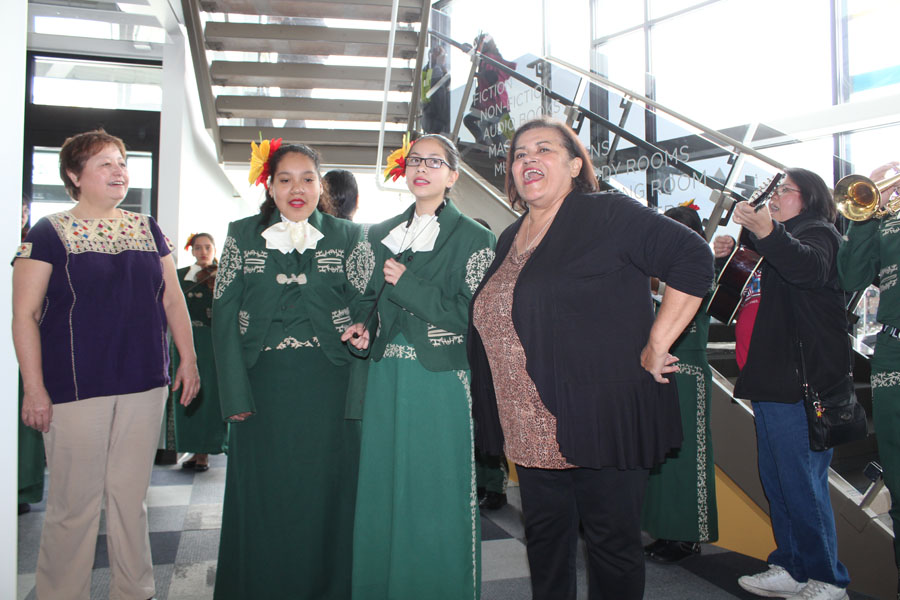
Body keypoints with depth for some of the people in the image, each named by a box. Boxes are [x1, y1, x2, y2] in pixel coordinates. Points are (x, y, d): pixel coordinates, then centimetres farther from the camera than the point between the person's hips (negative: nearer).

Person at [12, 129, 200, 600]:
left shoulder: (147, 229, 12)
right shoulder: (48, 233, -1)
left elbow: (172, 299, 15)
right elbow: (25, 316, -4)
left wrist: (188, 358, 9)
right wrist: (34, 388, -9)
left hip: (145, 384, 4)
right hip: (76, 386, -4)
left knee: (130, 497, 13)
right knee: (74, 504, 3)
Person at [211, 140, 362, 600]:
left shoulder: (346, 236, 4)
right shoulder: (243, 235, 5)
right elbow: (224, 315, 1)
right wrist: (235, 392, -7)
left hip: (327, 388, 0)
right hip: (263, 385, 1)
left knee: (324, 492, 8)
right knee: (262, 496, 9)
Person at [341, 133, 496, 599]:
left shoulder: (473, 239, -1)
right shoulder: (380, 235, 14)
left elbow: (473, 315, -10)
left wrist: (407, 284, -13)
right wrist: (363, 329, -1)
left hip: (440, 380, -4)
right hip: (385, 376, 5)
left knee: (436, 494, 3)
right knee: (382, 491, 12)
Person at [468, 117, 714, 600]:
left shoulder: (608, 216, -8)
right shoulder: (510, 239, 15)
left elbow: (693, 259, -14)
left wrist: (656, 347, -15)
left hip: (603, 421, -6)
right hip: (531, 433, 7)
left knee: (612, 543, 8)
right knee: (544, 540, 18)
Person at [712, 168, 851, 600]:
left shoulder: (816, 232, -3)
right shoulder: (771, 247, 24)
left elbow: (811, 269, -27)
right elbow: (737, 302, 30)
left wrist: (767, 232, -43)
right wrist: (727, 257, 13)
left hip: (801, 380, -9)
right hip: (770, 382, 10)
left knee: (802, 484, -6)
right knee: (777, 483, 14)